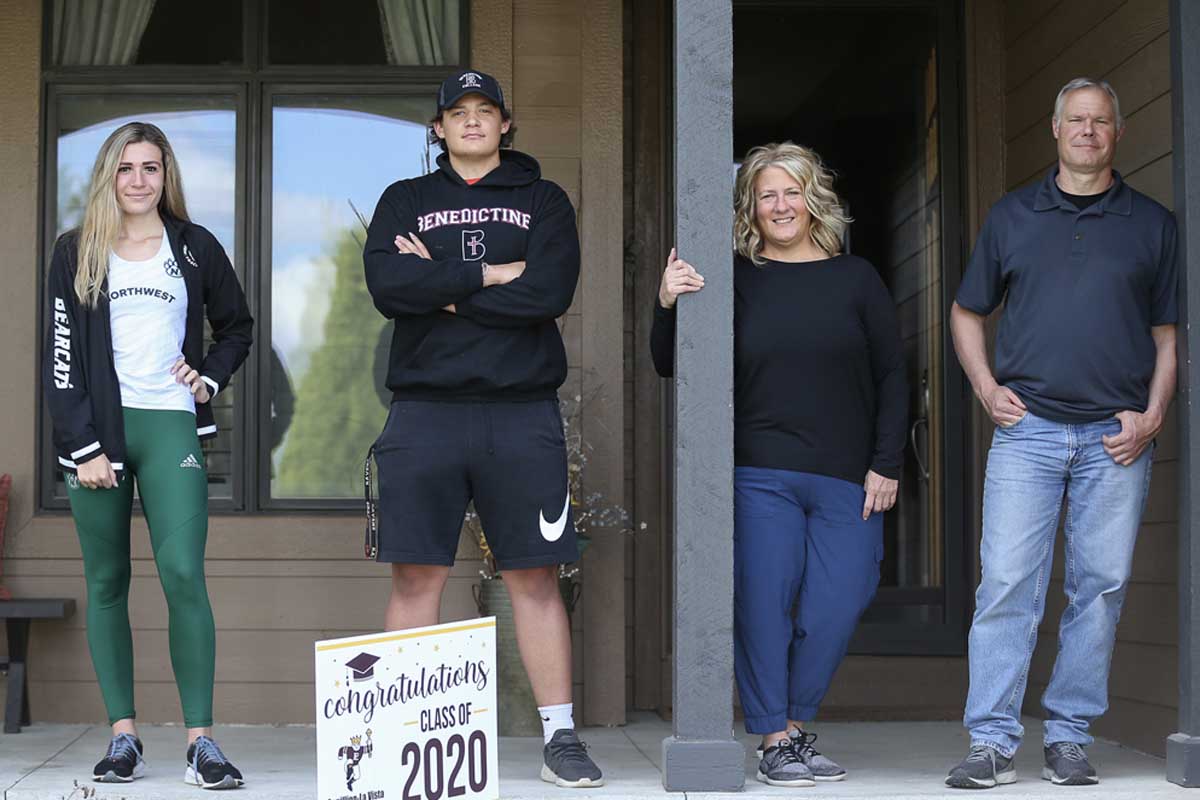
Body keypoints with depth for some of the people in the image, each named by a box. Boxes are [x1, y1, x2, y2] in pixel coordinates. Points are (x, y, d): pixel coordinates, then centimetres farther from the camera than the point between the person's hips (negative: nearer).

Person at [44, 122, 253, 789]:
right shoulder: (76, 253, 8)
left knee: (183, 573, -14)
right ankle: (124, 736, 7)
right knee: (106, 583, 2)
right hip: (97, 429, 1)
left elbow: (237, 327, 24)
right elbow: (62, 357, 2)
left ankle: (201, 741, -13)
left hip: (169, 426, -1)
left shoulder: (196, 247, 10)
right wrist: (84, 446, -7)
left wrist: (210, 378, 5)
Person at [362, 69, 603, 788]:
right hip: (425, 410, 1)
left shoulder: (543, 201, 12)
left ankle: (560, 735, 6)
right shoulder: (405, 201, 14)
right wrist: (492, 275, -8)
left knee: (536, 578, 1)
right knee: (417, 577, 0)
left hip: (522, 411, 0)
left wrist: (442, 288, -5)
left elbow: (550, 293, -7)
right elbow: (388, 287, -6)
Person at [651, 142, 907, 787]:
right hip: (760, 474, -1)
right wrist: (666, 307, -13)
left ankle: (793, 724, 16)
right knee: (763, 602, -6)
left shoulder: (855, 279, 9)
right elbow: (670, 367, 6)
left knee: (835, 608, -3)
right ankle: (774, 743, 6)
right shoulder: (736, 281, 5)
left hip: (847, 479, 1)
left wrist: (885, 465, 3)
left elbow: (891, 377, 10)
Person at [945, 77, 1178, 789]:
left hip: (1117, 436, 0)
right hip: (1028, 428, 0)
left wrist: (1153, 415, -2)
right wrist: (986, 388, 5)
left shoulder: (1153, 224, 11)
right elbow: (967, 313, 19)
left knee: (1101, 589, 2)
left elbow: (1169, 333, 11)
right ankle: (993, 742, -3)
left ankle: (1070, 736, 13)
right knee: (1006, 584, -7)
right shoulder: (1012, 216, 12)